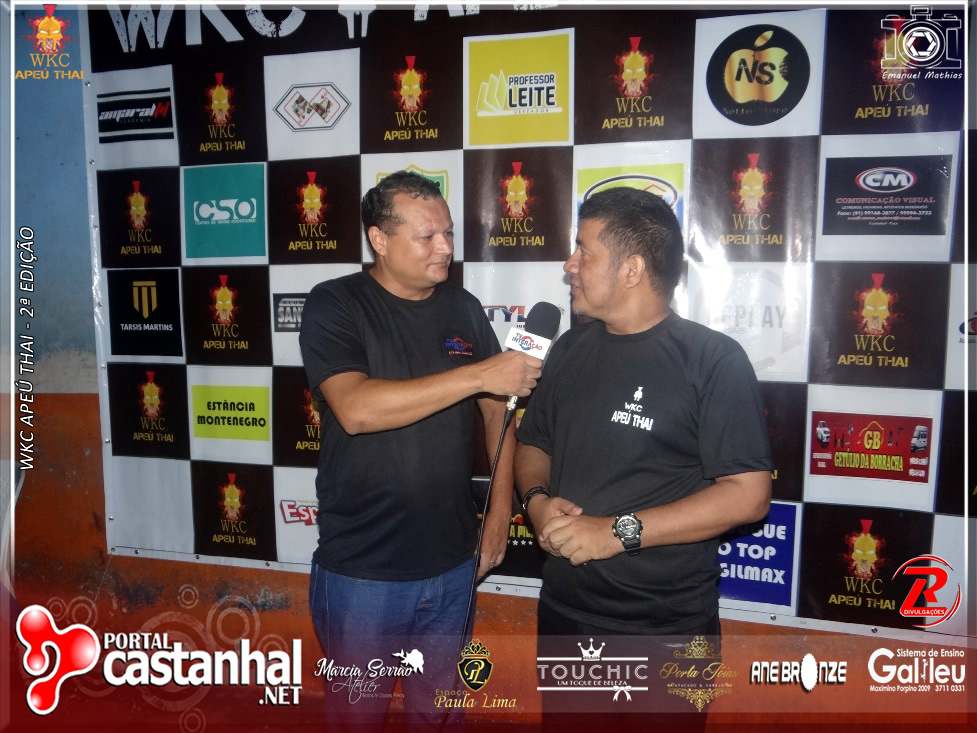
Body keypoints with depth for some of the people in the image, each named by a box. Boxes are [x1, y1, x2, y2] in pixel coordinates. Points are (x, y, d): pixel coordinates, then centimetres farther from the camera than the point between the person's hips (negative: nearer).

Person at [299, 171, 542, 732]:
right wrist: (478, 374, -28)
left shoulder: (464, 308, 2)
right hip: (361, 570, -3)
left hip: (453, 564, 4)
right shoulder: (334, 305, -11)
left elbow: (497, 409, 9)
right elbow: (356, 409, -27)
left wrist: (501, 509, 3)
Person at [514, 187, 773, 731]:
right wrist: (537, 500, -8)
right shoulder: (571, 349, 5)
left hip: (665, 632, -5)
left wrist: (619, 531, -22)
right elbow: (533, 444, 14)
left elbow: (748, 495, -18)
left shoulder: (714, 360, -14)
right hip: (562, 614, 6)